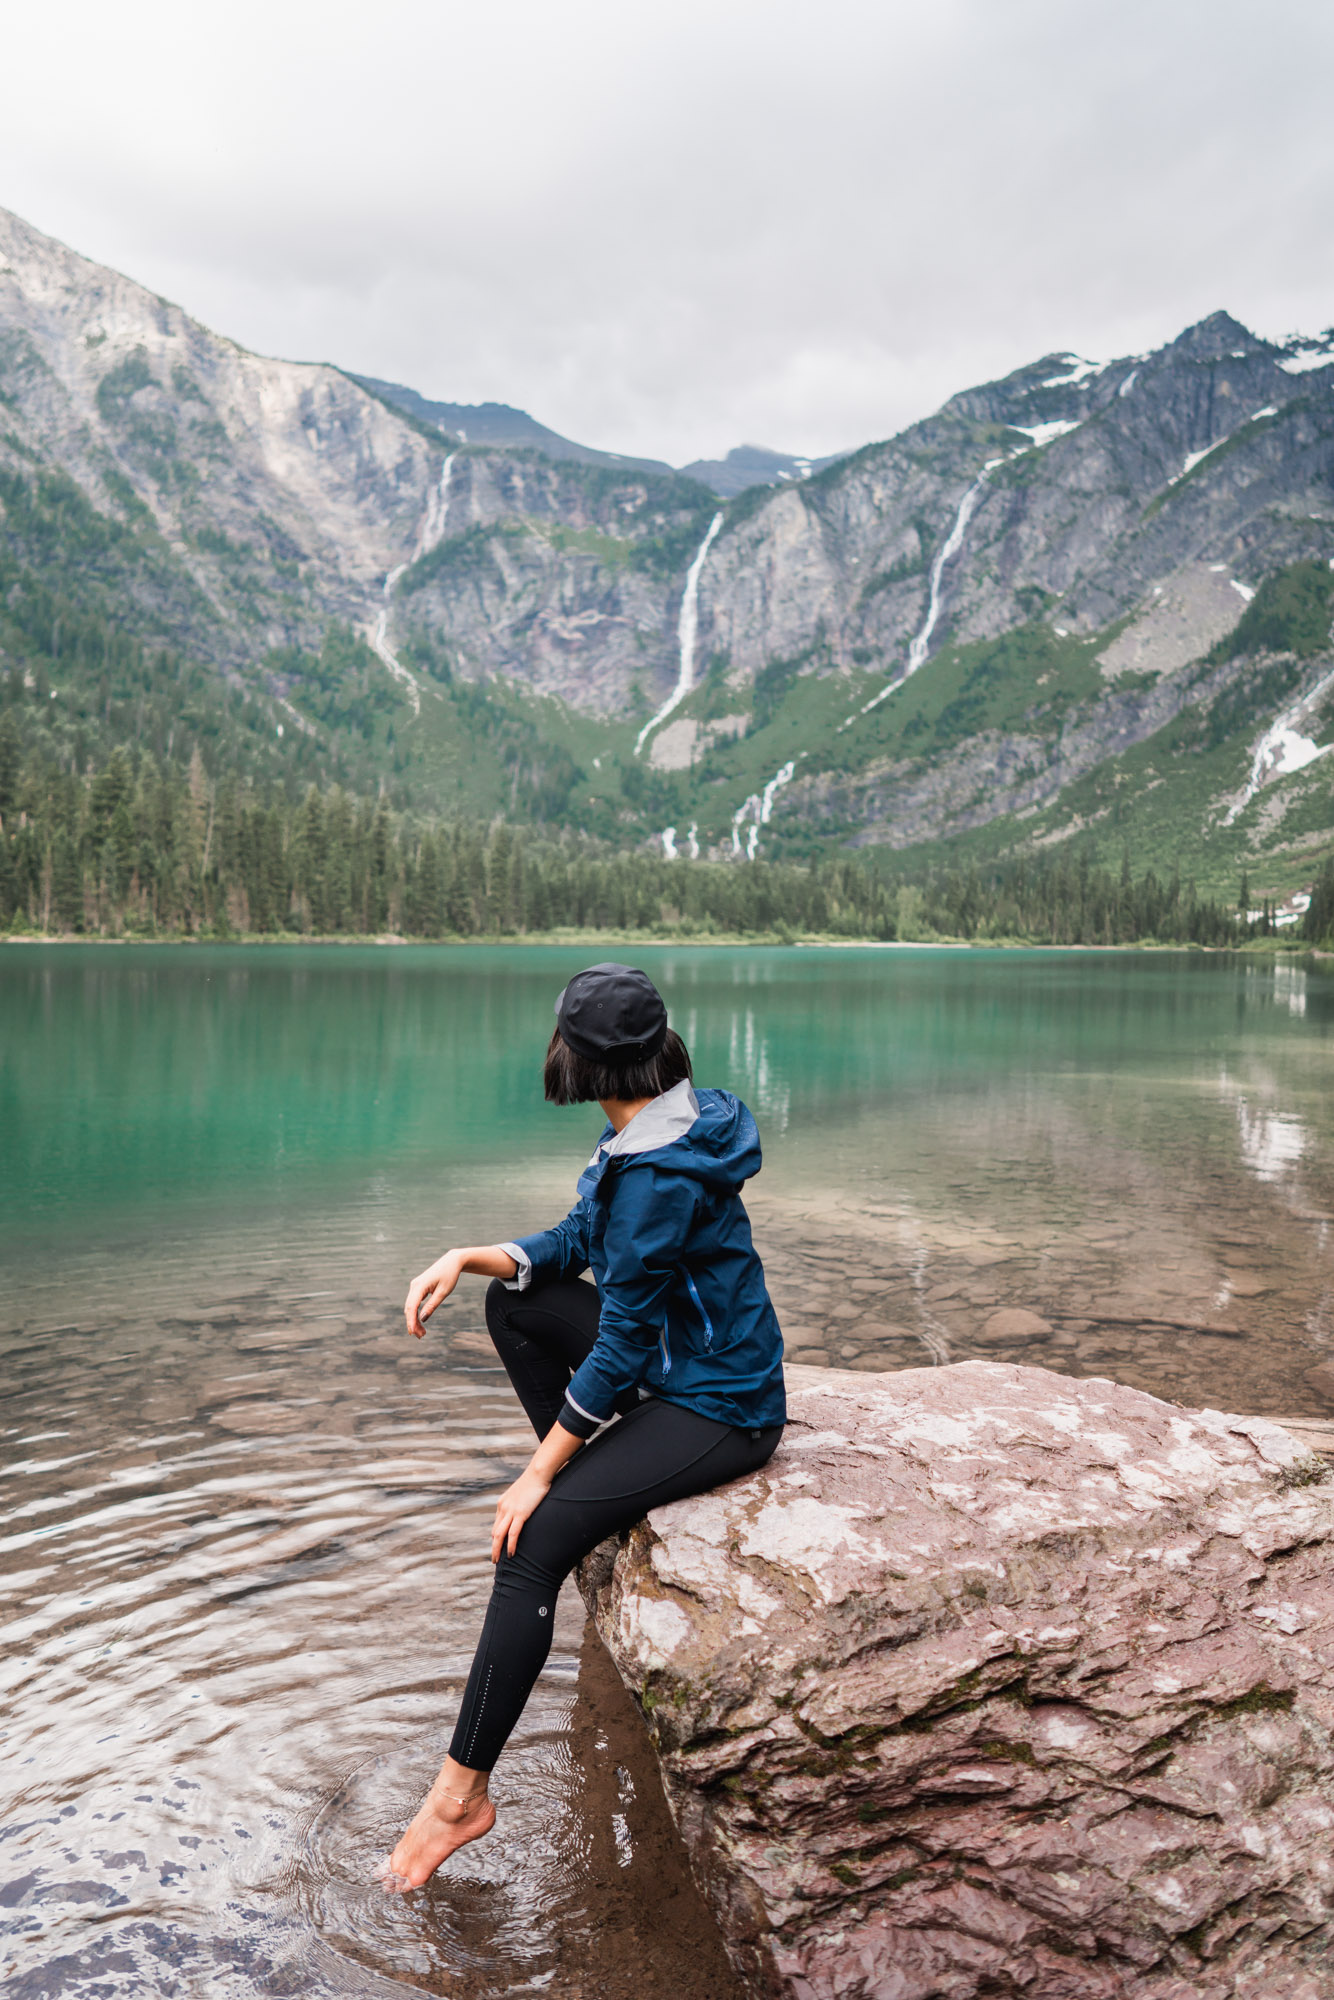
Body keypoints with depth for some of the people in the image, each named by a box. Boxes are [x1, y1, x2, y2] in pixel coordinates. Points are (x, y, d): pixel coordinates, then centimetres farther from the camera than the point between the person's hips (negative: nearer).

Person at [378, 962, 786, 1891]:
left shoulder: (658, 1172, -28)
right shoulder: (657, 1126, 2)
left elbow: (622, 1343, -24)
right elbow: (574, 1246, 11)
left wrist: (539, 1474, -16)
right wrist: (469, 1258, -4)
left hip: (718, 1406, -10)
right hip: (678, 1357, 10)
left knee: (532, 1542, -18)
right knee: (515, 1301, 14)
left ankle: (465, 1792, -4)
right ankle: (591, 1494, 19)